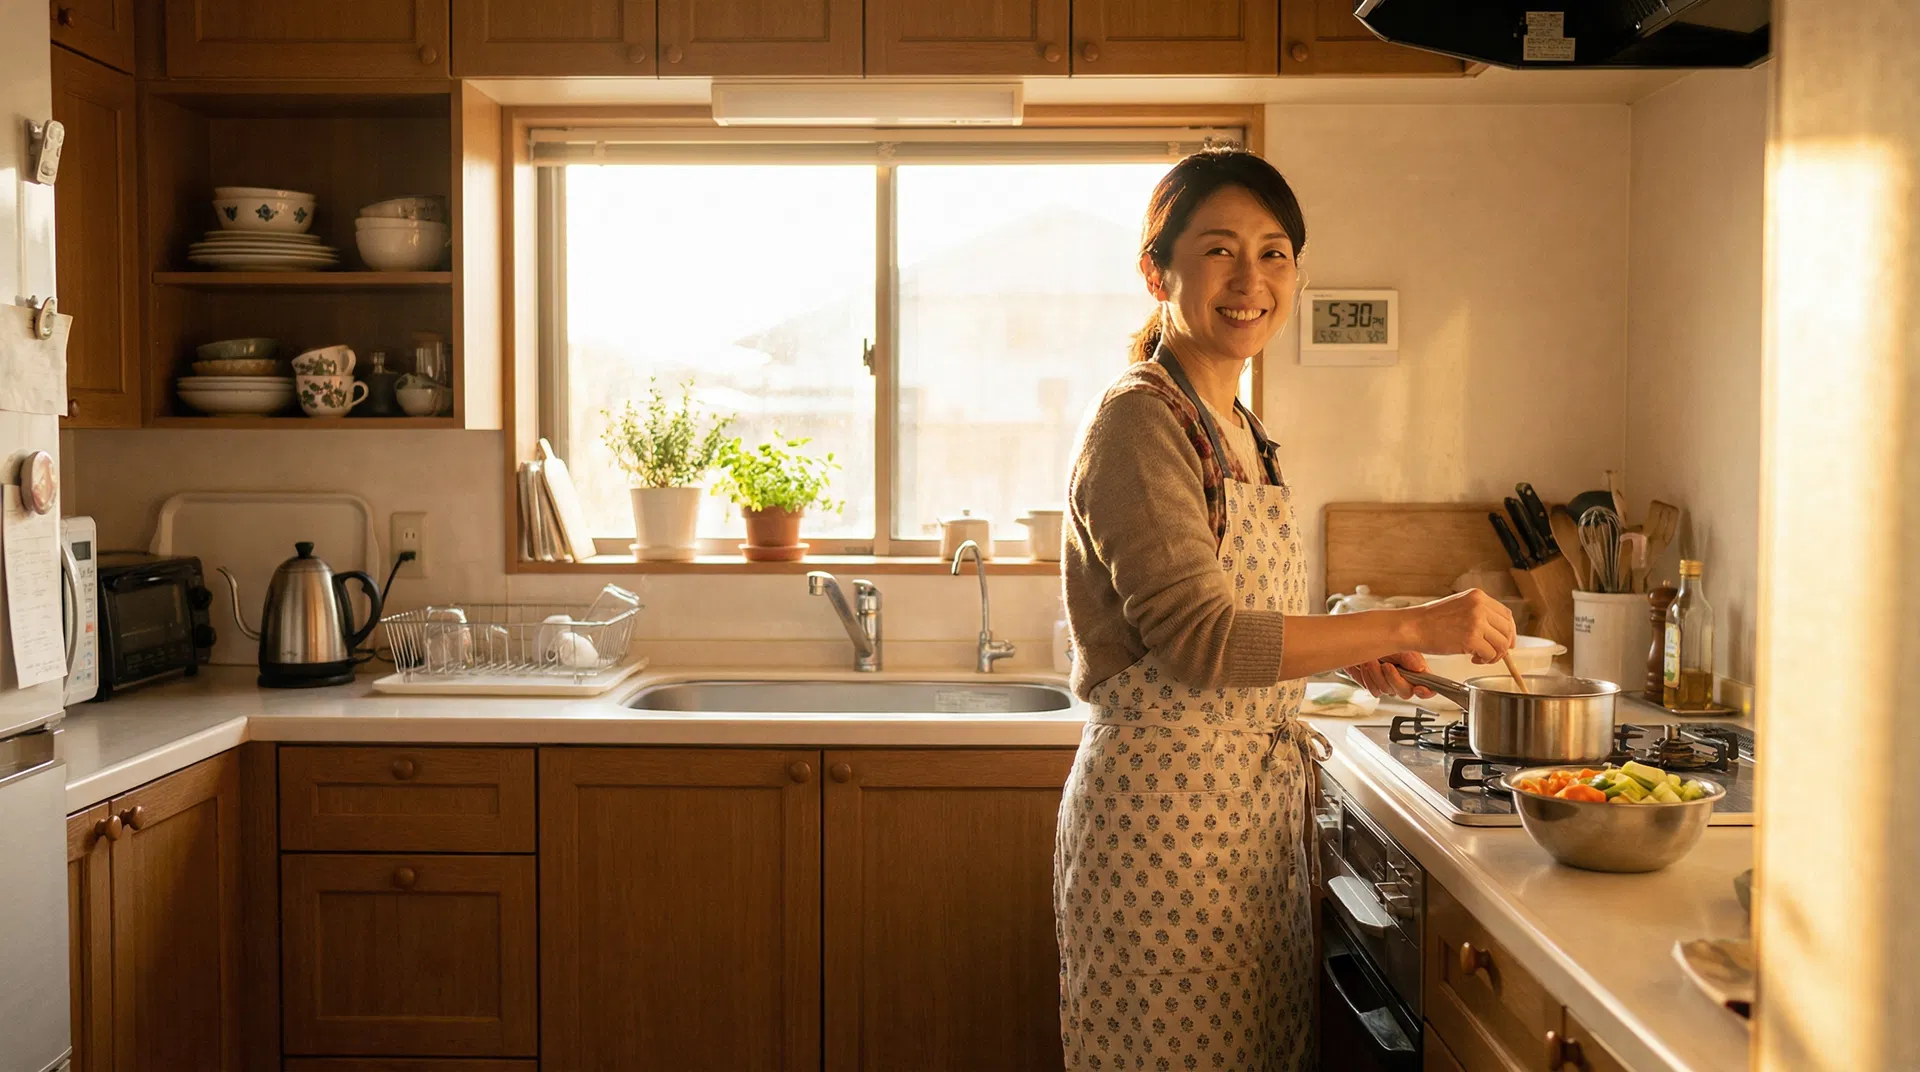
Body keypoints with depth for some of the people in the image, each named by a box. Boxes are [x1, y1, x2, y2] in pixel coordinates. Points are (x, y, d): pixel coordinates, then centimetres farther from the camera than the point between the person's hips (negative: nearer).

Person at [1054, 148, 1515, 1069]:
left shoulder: (1238, 430, 13)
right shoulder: (1140, 418, -14)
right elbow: (1195, 639, -22)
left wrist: (1351, 655, 4)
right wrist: (1408, 627, -20)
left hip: (1255, 801, 9)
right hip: (1166, 799, -9)